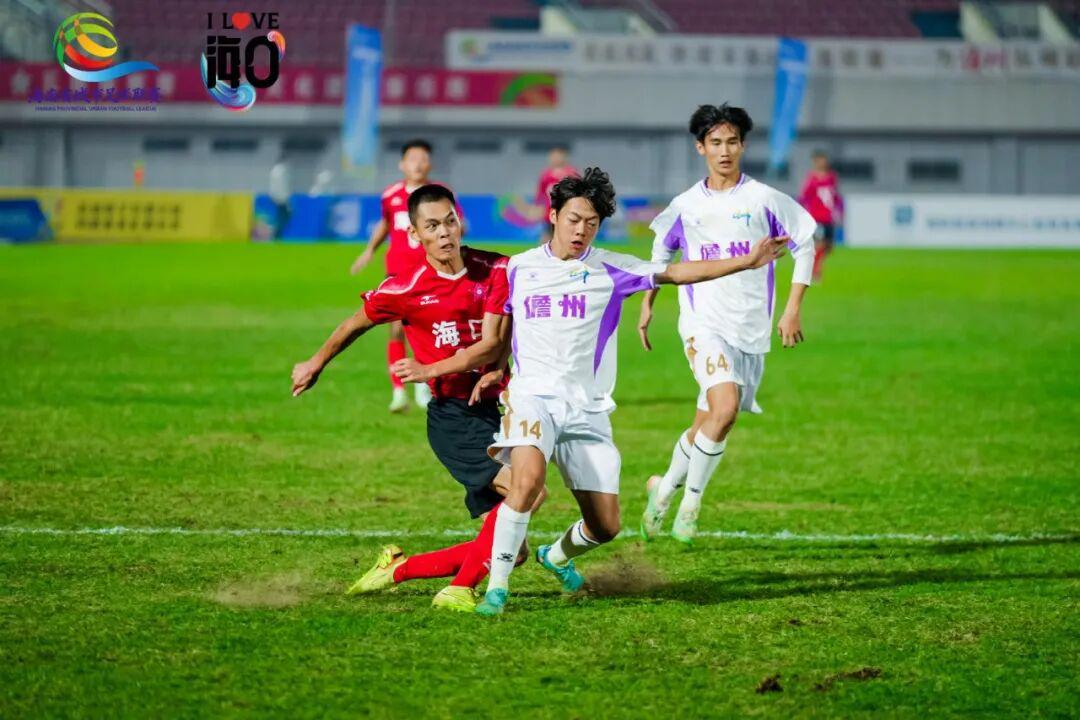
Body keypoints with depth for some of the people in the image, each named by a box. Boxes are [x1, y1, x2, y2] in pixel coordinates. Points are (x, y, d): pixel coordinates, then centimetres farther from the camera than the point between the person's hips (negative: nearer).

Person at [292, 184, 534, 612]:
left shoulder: (496, 271, 2)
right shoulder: (405, 290, -5)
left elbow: (494, 339, 1)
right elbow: (355, 325, 12)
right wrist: (317, 363, 26)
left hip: (489, 411, 5)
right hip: (451, 417, -5)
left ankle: (398, 568, 21)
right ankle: (459, 590, -18)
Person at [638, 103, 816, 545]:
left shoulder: (763, 199, -1)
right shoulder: (686, 205, 5)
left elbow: (805, 244, 7)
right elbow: (662, 249, 25)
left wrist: (793, 309, 2)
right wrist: (647, 304, 25)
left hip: (751, 328, 1)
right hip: (704, 323, -1)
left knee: (707, 425, 7)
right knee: (725, 408, -24)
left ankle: (666, 488, 32)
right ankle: (691, 499, -8)